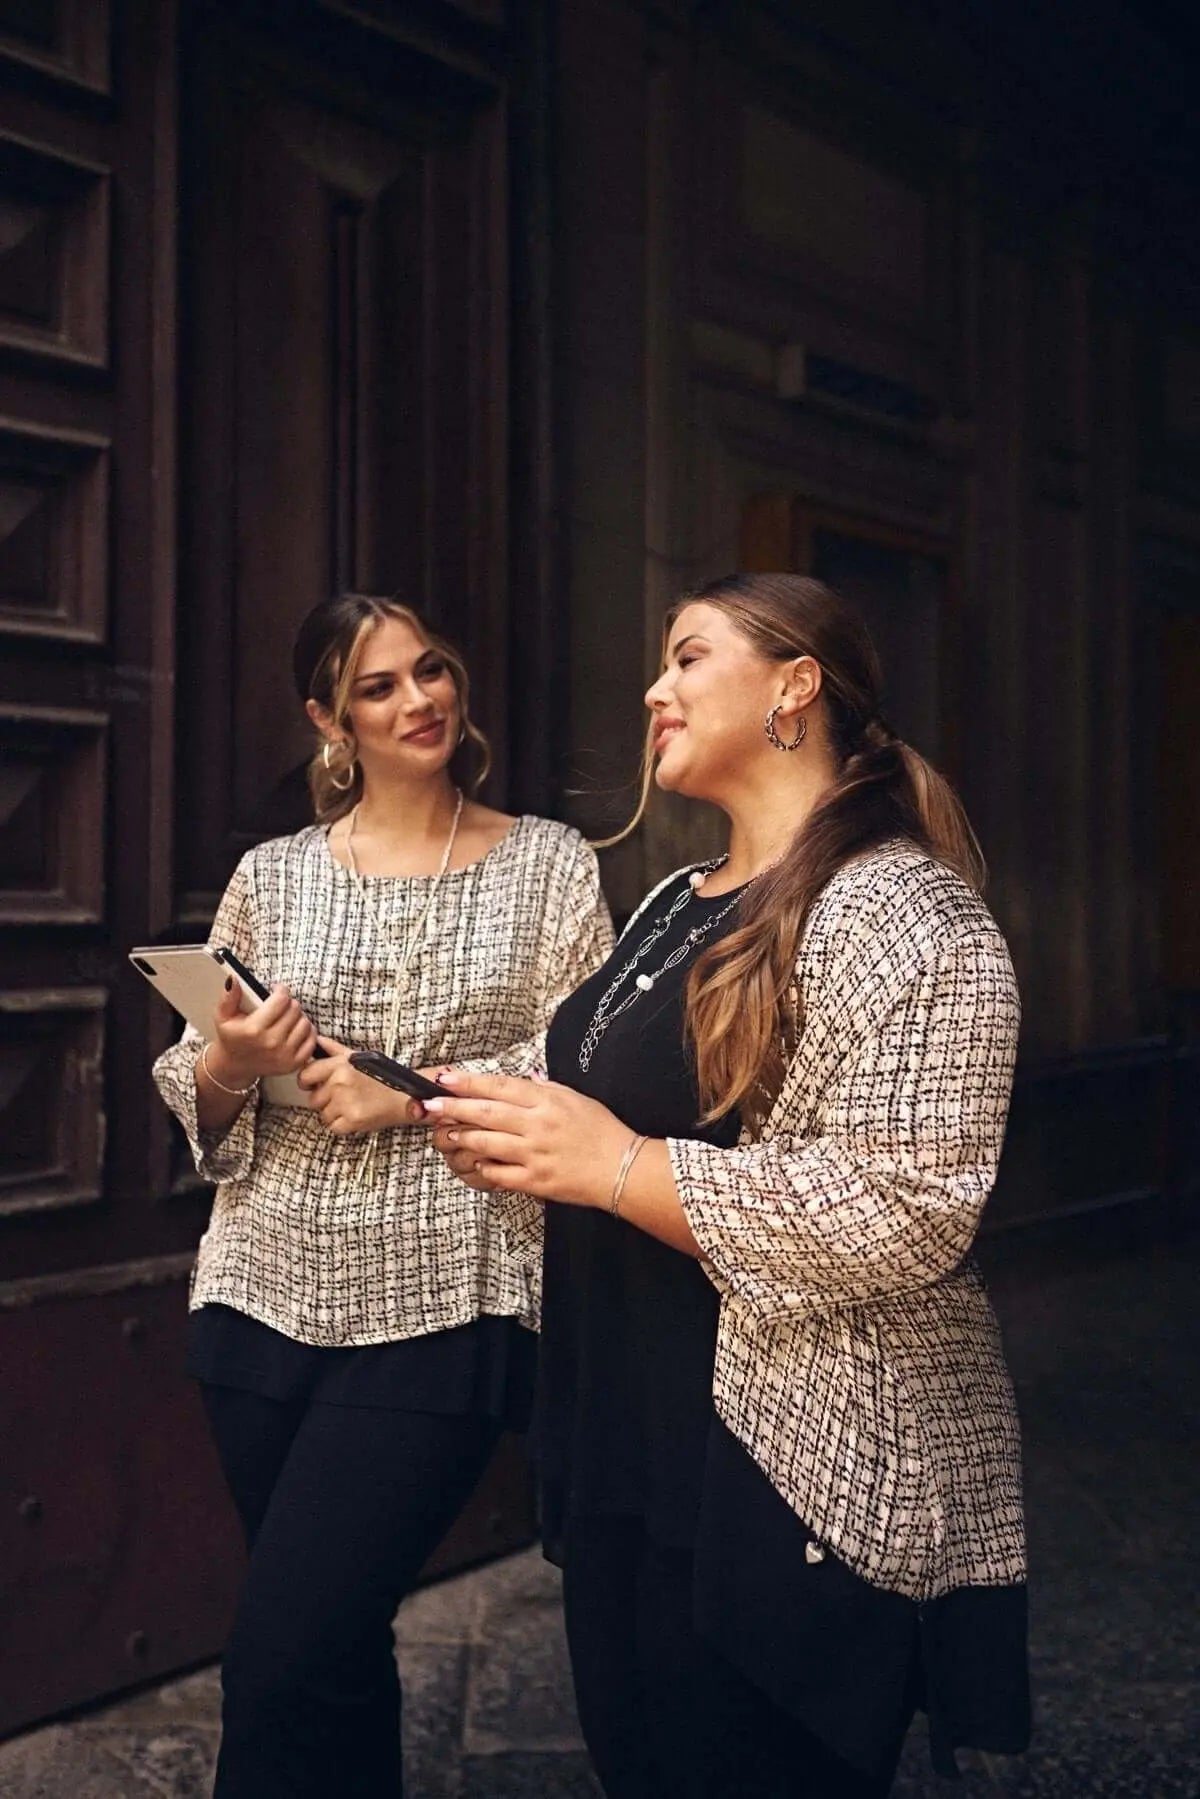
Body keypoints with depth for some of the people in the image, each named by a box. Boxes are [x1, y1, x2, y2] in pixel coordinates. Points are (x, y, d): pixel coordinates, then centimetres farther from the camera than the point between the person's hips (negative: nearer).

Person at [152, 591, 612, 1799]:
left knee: (280, 1665, -11)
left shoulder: (548, 862, 3)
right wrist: (230, 1067, -11)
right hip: (270, 1293, 3)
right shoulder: (272, 876, 8)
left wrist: (410, 1094, -12)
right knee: (337, 1650, 14)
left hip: (446, 1304, -3)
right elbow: (194, 1098, 11)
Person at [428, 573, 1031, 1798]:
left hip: (799, 1486, -9)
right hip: (628, 1454, 9)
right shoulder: (675, 905, 13)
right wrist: (508, 1138, 0)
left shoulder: (900, 911, -16)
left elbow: (904, 1212, -26)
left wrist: (617, 1165, -24)